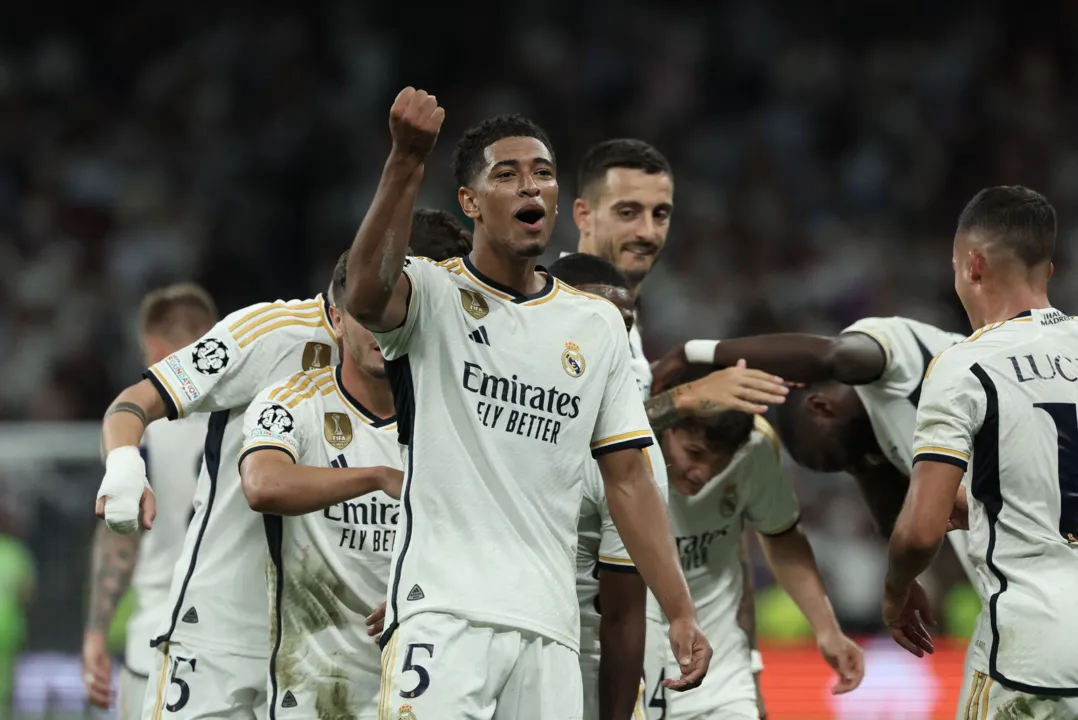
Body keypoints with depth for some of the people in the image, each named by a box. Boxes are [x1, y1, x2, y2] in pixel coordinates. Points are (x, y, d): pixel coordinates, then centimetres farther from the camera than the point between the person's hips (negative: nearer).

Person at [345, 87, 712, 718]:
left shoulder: (599, 325, 15)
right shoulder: (433, 294, 2)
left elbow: (629, 480, 14)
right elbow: (367, 292, -24)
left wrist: (680, 613, 5)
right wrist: (408, 159, -37)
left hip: (550, 628, 5)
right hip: (444, 612, -5)